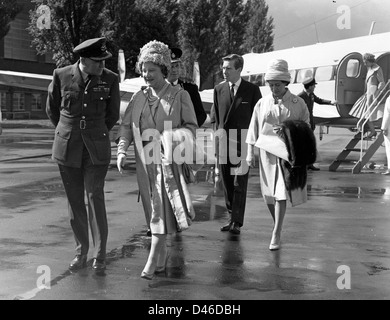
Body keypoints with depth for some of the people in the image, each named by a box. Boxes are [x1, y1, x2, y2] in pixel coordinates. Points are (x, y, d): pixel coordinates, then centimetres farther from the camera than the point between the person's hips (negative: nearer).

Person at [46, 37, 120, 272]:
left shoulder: (110, 79, -5)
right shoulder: (62, 76, -5)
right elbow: (52, 109, 11)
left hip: (97, 149, -1)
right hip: (68, 148, 1)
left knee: (95, 197, -9)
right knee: (75, 200, 6)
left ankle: (100, 255, 0)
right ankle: (81, 252, 18)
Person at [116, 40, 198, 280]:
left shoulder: (179, 95, -1)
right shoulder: (139, 97, 9)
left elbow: (191, 126, 0)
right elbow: (127, 126, 8)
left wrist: (174, 136, -18)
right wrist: (122, 150, -6)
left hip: (168, 159, -4)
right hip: (145, 160, 4)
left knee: (162, 209, -9)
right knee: (153, 209, 10)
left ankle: (153, 261, -7)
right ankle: (162, 255, 24)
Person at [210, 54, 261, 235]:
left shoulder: (252, 90, -1)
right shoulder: (219, 89, 9)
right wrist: (216, 135, 6)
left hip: (243, 142, -4)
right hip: (223, 142, 4)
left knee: (240, 184, -6)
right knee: (226, 184, 9)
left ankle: (237, 223, -4)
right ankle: (232, 218, 21)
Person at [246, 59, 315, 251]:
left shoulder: (298, 104, 0)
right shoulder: (262, 104, 4)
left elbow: (306, 129, 5)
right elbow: (253, 129, 9)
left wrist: (289, 131, -13)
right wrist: (250, 152, 5)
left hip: (288, 153, -2)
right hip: (267, 152, 3)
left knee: (281, 194, -9)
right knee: (269, 194, 9)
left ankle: (276, 235, -3)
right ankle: (277, 226, 31)